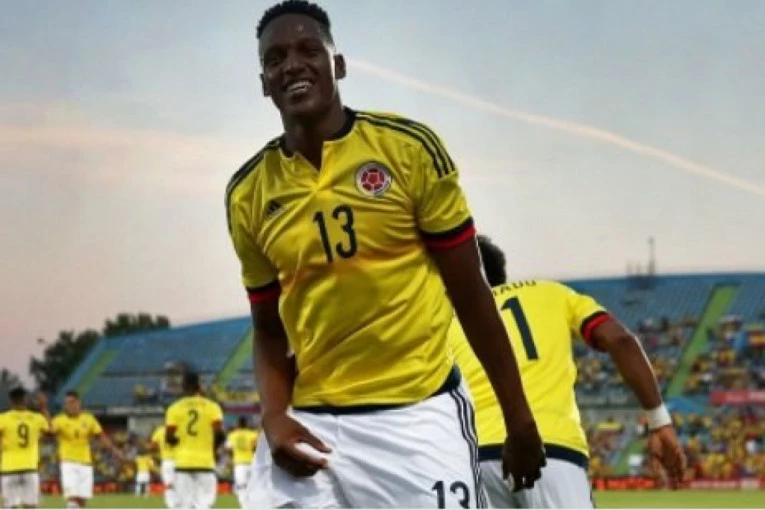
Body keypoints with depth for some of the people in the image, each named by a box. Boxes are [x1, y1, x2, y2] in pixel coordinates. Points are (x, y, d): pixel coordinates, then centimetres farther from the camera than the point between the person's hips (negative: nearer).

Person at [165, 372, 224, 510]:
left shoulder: (175, 408, 2)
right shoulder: (212, 407, 1)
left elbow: (168, 437, -4)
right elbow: (219, 433, -11)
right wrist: (213, 447, 9)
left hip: (183, 463, 1)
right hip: (205, 462, -1)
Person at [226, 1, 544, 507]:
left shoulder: (410, 148, -4)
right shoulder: (249, 194, 5)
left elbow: (470, 294, 0)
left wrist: (518, 417, 0)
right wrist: (274, 416, -5)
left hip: (417, 416, -3)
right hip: (309, 425, 3)